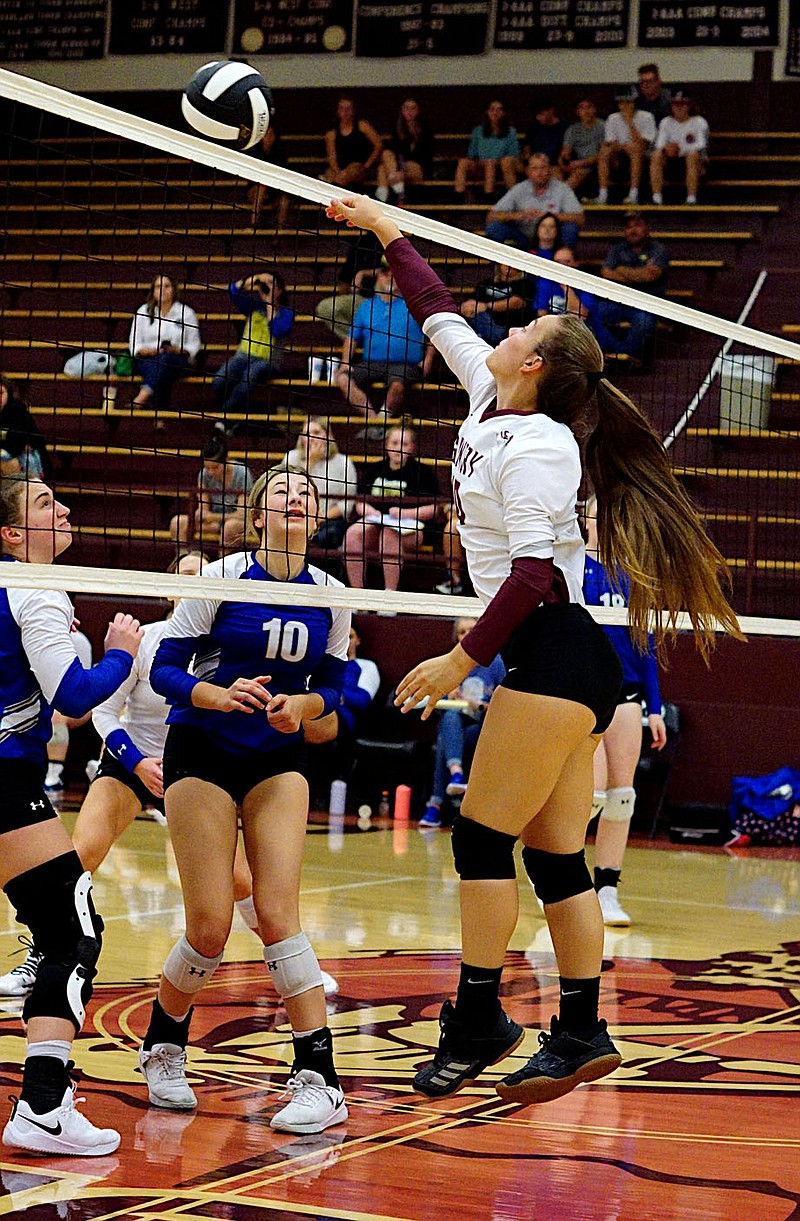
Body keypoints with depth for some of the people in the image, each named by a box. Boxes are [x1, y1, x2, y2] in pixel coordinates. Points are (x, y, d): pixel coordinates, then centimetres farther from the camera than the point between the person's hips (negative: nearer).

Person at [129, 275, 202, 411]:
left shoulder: (187, 313, 12)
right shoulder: (143, 311, 16)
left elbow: (194, 345, 10)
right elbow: (134, 343, 12)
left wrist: (178, 350, -11)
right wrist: (150, 351, -11)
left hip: (178, 361, -1)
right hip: (148, 360, 1)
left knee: (165, 358, -39)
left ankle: (144, 394, -61)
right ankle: (160, 411, -54)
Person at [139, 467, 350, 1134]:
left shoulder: (330, 596, 0)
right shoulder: (222, 578, -11)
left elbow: (332, 686, 9)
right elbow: (164, 670, -9)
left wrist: (302, 705, -13)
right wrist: (221, 695, -27)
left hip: (278, 761, 3)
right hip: (202, 754, -3)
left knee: (278, 912, -13)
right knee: (211, 927, -9)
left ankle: (319, 1079, -10)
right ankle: (163, 1051, 19)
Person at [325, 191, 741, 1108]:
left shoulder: (537, 445, -11)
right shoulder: (491, 403, 14)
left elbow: (533, 570, -18)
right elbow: (439, 315, 27)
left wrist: (463, 659, -17)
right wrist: (386, 232, 30)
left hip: (555, 656, -9)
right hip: (557, 663, 9)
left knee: (483, 835, -7)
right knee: (554, 855, 6)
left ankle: (476, 1020, -4)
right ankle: (582, 1034, 6)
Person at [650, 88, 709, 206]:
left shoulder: (699, 122, -1)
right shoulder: (666, 122, 10)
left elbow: (700, 146, -15)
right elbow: (659, 145, -3)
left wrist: (681, 149, -33)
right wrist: (666, 147, -29)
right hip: (673, 161, 3)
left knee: (693, 155, -36)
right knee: (656, 155, -25)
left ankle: (691, 199, -37)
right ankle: (657, 198, -29)